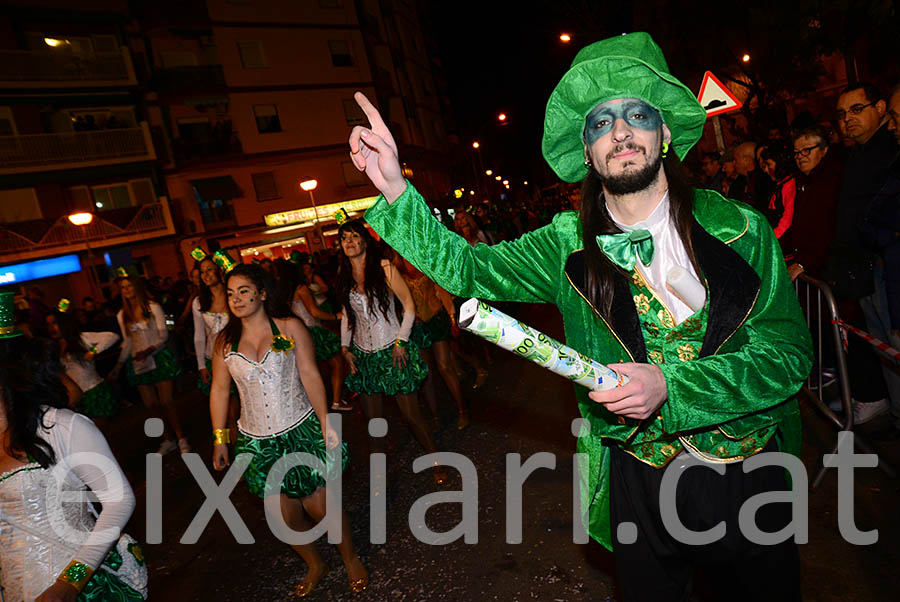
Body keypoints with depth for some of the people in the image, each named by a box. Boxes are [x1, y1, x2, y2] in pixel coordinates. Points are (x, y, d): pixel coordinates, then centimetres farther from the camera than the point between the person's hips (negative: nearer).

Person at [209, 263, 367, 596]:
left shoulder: (290, 328, -5)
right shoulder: (224, 342, 2)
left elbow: (311, 377, -6)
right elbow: (219, 390, 8)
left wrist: (326, 423, -11)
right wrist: (219, 439, 7)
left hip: (301, 431, -2)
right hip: (258, 441, 3)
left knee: (320, 507, 3)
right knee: (288, 516, 11)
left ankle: (351, 559, 30)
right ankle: (315, 565, 39)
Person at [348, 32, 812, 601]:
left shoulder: (741, 228, -11)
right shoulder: (567, 244, -7)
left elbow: (790, 350, -13)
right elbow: (467, 267, -9)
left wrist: (670, 384, -27)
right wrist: (394, 189, -21)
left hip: (750, 473, 0)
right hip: (638, 482, 1)